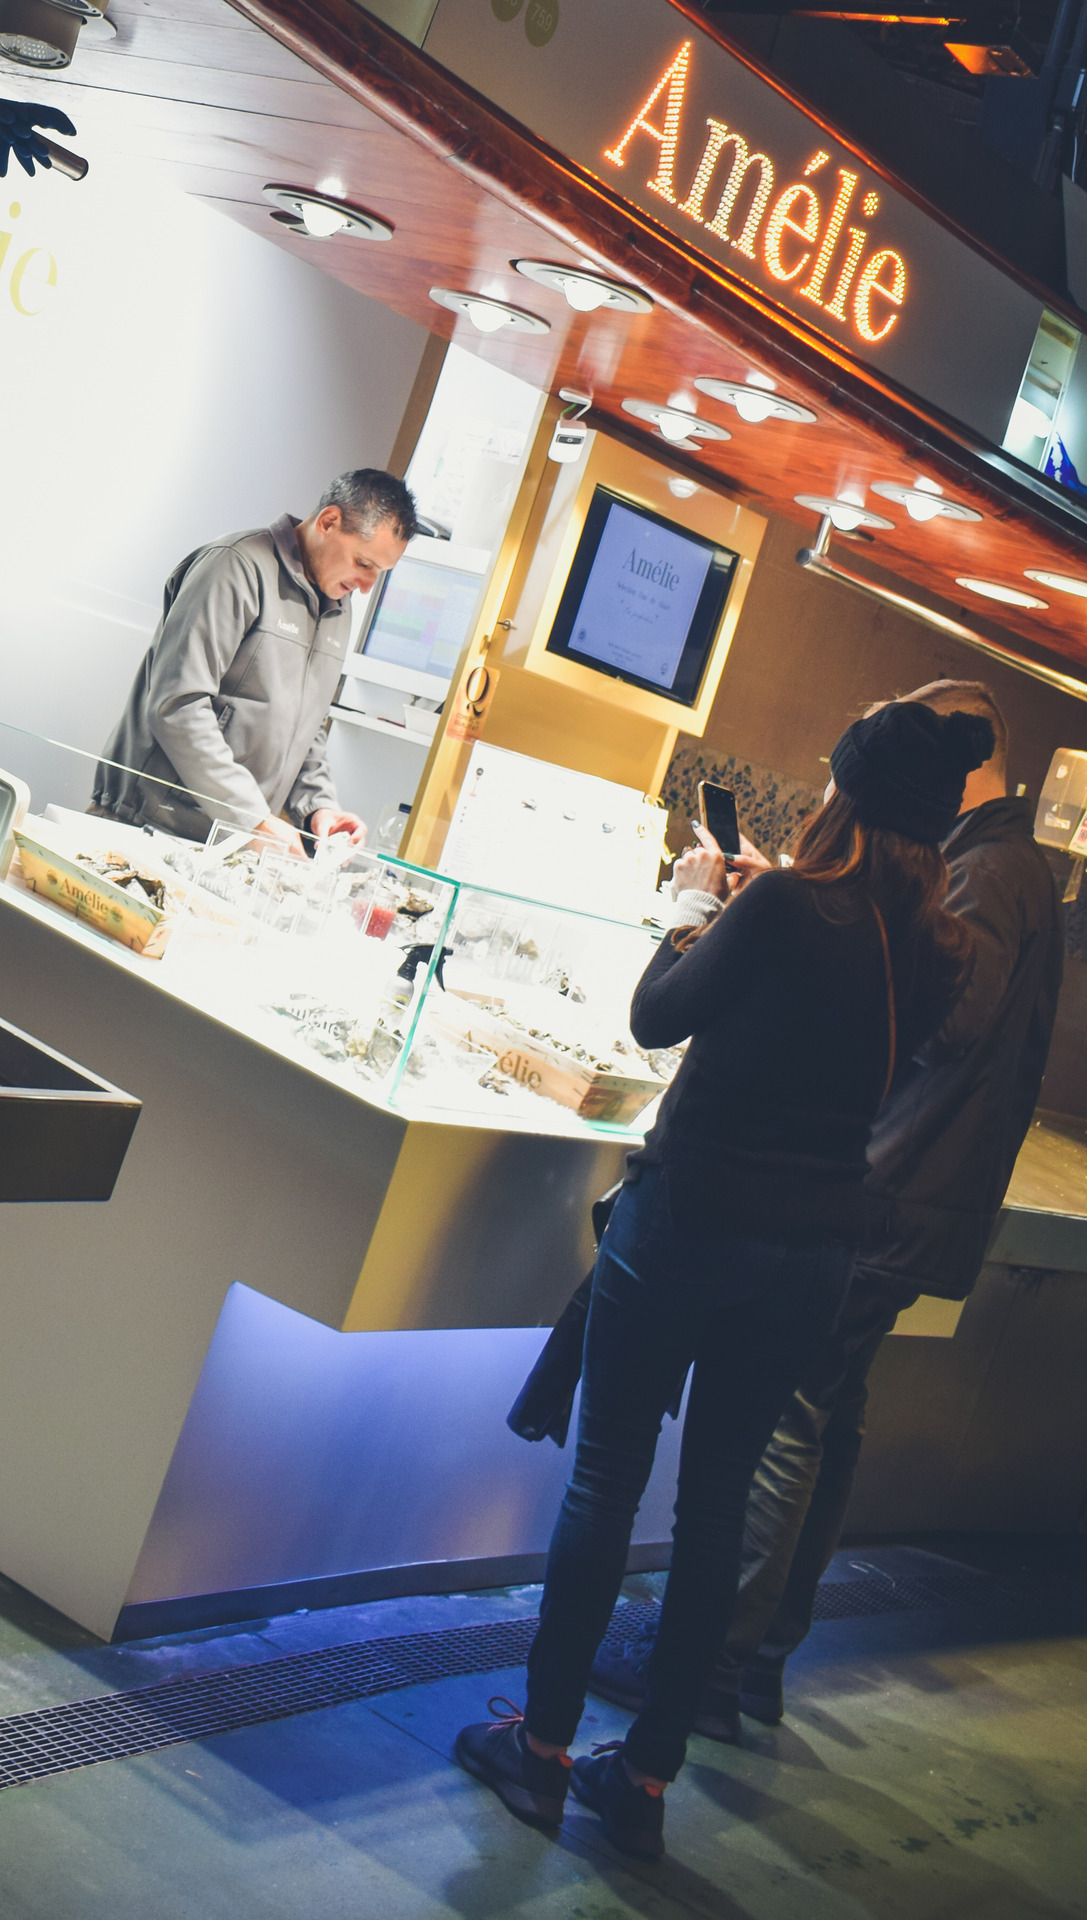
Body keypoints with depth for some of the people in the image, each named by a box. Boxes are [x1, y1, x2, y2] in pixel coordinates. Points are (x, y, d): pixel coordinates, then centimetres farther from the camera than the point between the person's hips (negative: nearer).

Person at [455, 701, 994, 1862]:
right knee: (717, 1501, 14)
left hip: (689, 1216, -5)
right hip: (815, 1250, 5)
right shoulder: (940, 957, 0)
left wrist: (694, 914, 12)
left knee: (606, 1480, 9)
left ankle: (544, 1746, 19)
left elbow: (657, 1019, -4)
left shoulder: (787, 905, -16)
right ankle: (647, 1777, 23)